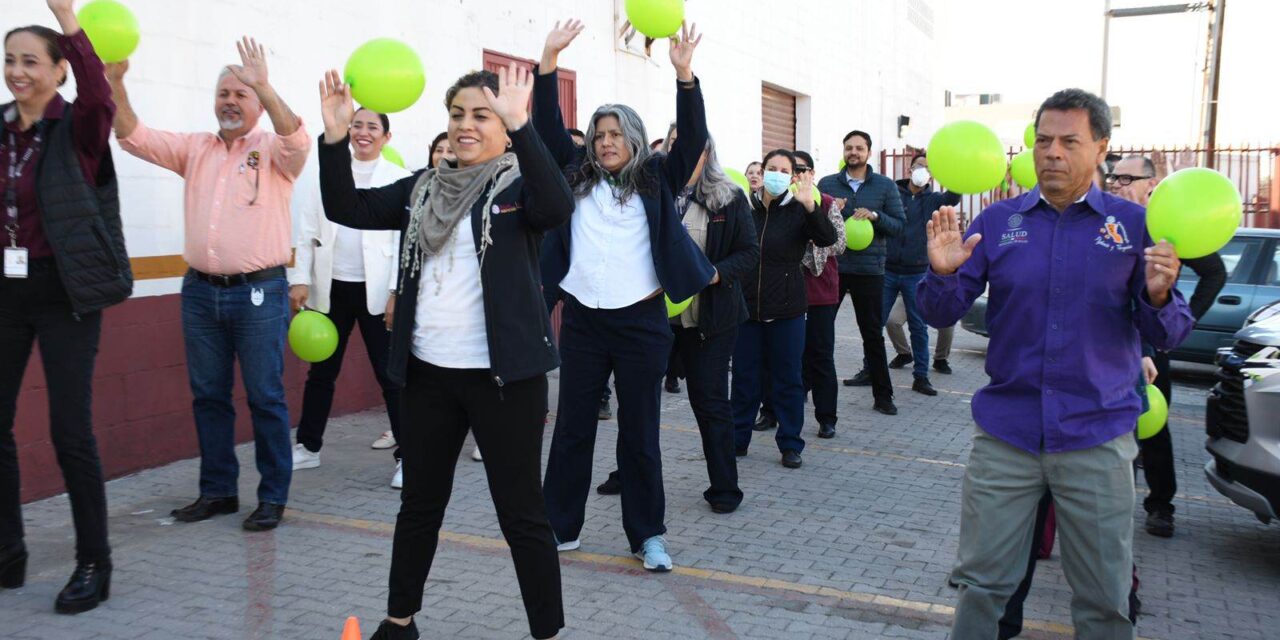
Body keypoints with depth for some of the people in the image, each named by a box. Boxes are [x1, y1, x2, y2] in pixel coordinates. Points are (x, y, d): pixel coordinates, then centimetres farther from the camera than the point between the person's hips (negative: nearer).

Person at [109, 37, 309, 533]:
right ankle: (217, 491, 23)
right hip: (200, 291, 5)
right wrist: (114, 83, -11)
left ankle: (273, 497, 11)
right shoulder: (194, 148, 12)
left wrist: (264, 86, -35)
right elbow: (134, 138, 5)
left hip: (259, 293, -5)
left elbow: (297, 138, -22)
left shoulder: (273, 150, -1)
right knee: (208, 395, 11)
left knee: (265, 397, 1)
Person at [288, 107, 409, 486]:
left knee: (390, 373, 1)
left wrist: (398, 293, -12)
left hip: (376, 291, -3)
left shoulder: (399, 180, -1)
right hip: (331, 288, 3)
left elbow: (405, 241, -6)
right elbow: (308, 233, 7)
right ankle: (308, 446, 28)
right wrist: (300, 279, -1)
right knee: (321, 371, 14)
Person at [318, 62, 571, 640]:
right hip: (429, 373, 5)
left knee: (520, 511, 3)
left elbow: (558, 207, -27)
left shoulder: (520, 185, -5)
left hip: (503, 375, -5)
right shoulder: (423, 188, 11)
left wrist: (521, 125, -36)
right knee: (419, 504, 18)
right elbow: (346, 208, 4)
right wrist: (335, 138, -11)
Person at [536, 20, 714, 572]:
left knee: (639, 431, 5)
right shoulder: (578, 176, 10)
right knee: (572, 427, 10)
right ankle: (561, 526, 22)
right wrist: (549, 58, -4)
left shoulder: (656, 181, 3)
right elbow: (548, 126, 5)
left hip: (641, 321, -2)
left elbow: (693, 138, -8)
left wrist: (684, 73, -19)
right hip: (583, 319, 3)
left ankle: (648, 535, 16)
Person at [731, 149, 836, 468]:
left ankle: (790, 444, 15)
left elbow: (828, 239, -18)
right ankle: (737, 439, 22)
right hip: (746, 306, 2)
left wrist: (809, 205, -31)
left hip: (786, 309, -2)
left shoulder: (798, 211, -2)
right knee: (744, 376, 9)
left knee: (787, 378, 5)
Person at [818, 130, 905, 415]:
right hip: (831, 266, 1)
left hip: (869, 268, -1)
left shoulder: (885, 186, 4)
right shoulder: (827, 184, 7)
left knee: (873, 334, 7)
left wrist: (875, 215, -17)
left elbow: (899, 225, 0)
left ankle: (883, 395, 16)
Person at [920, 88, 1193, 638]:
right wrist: (943, 273, -20)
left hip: (1096, 437, 0)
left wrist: (1158, 295, -23)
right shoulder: (998, 221, 2)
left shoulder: (1134, 225, -1)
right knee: (981, 582, 9)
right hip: (1005, 432, 1)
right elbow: (941, 315, 0)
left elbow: (1166, 336, -2)